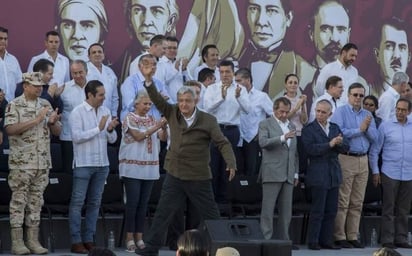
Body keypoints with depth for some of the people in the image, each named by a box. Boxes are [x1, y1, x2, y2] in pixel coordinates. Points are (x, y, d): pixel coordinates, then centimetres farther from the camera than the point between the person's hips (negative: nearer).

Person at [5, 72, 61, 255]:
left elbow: (57, 132, 14)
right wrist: (36, 120, -20)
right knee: (19, 200, -2)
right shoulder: (14, 105, -5)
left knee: (36, 201, 7)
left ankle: (33, 240, 11)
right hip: (21, 163, -5)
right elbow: (10, 129, -18)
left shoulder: (45, 105, 11)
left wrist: (53, 122, -9)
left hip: (43, 163, 5)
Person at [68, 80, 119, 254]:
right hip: (83, 164, -6)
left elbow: (112, 139, 11)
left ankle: (89, 239, 13)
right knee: (77, 203, -3)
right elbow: (77, 137, -17)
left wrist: (110, 130, -11)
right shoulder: (77, 112, -6)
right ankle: (76, 241, -1)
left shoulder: (105, 111, 10)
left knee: (95, 203, 8)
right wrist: (98, 128, -17)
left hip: (102, 164, 6)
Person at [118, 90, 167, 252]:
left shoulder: (152, 120, 11)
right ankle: (130, 238, -2)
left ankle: (139, 237, 10)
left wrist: (164, 127, -14)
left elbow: (164, 138, 5)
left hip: (150, 168, 5)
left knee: (143, 203, 6)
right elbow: (138, 136, -15)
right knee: (133, 202, -6)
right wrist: (156, 127, -21)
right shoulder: (130, 118, -3)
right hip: (132, 167, -5)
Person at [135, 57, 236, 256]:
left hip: (199, 178, -3)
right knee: (162, 214, 6)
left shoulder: (208, 120, -9)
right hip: (174, 175, 3)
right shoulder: (173, 114, 3)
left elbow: (222, 143, -13)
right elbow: (157, 99, -3)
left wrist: (231, 164, -28)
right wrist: (148, 79, -17)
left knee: (211, 216, 4)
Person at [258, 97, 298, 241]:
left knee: (286, 211, 5)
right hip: (272, 174, -6)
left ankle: (283, 239, 10)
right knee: (268, 209, -6)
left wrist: (296, 173, 17)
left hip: (288, 175, 6)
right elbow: (263, 142, -15)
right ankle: (266, 239, -4)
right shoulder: (265, 124, 2)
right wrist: (283, 138, -26)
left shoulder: (291, 126, 20)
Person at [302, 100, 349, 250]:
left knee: (331, 211, 7)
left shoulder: (335, 128, 14)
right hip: (318, 176, -6)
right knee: (317, 211, -4)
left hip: (334, 175, 6)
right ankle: (313, 242, 2)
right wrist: (329, 144, -20)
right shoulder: (309, 129, -3)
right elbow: (310, 149, -18)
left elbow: (346, 148, 7)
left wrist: (339, 143, -15)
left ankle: (326, 241, 13)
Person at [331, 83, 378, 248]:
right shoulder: (340, 112, -1)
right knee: (342, 202, -5)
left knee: (357, 203, 7)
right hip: (346, 159, -6)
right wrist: (359, 129, -9)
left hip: (363, 160, 6)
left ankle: (353, 236, 11)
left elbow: (374, 137, 9)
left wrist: (367, 127, -9)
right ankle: (339, 237, -2)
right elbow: (338, 133, -16)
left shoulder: (367, 115, 16)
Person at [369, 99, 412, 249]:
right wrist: (375, 171, -3)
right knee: (388, 209, -2)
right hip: (390, 174, -3)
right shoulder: (385, 126, 0)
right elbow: (374, 151, 2)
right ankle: (387, 240, 2)